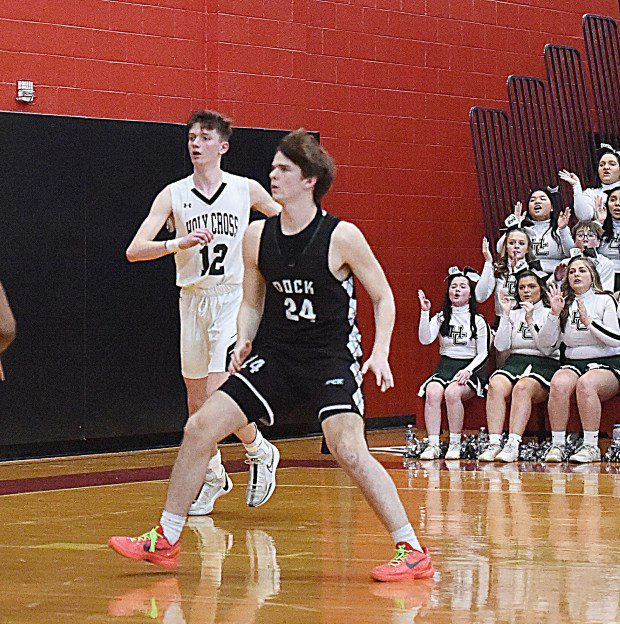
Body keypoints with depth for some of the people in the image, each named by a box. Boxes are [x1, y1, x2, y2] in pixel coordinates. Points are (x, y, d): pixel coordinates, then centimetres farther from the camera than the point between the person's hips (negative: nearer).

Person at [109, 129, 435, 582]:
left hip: (333, 357, -5)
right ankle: (165, 541, 10)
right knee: (200, 427, -3)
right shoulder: (258, 237, 0)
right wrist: (244, 342, -5)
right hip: (277, 354, 5)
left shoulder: (342, 237, -13)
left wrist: (381, 351, -16)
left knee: (349, 450, -25)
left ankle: (412, 552, -14)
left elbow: (383, 296, -3)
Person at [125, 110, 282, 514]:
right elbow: (134, 251, -11)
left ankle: (259, 451, 10)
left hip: (233, 299, -3)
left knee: (218, 394, -16)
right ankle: (213, 478, 28)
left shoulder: (247, 190, -1)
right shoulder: (173, 195, -1)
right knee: (197, 402, 9)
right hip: (193, 299, 3)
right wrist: (178, 244, -25)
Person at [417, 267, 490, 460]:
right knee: (432, 392, -32)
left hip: (469, 369, -2)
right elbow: (425, 339, -3)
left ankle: (455, 444, -26)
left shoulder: (478, 321, 8)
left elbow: (483, 354, 4)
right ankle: (433, 445, -35)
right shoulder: (441, 318, 14)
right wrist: (425, 312, -11)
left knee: (452, 392, -35)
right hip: (445, 367, 2)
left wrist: (468, 371, -14)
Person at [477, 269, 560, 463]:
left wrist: (530, 321, -10)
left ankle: (513, 445, -44)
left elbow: (547, 348, -4)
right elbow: (501, 346, 7)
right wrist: (506, 315, 3)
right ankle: (494, 444, -39)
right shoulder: (514, 314, 20)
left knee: (522, 388, -37)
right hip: (515, 362, 3)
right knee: (496, 385, -31)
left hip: (544, 365, -3)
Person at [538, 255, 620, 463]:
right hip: (573, 363, 3)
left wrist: (588, 322, -14)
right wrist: (554, 314, -6)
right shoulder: (565, 304, 15)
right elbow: (545, 342, 7)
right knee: (559, 383, -32)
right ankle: (557, 445, -29)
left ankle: (591, 447, -32)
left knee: (586, 383, -36)